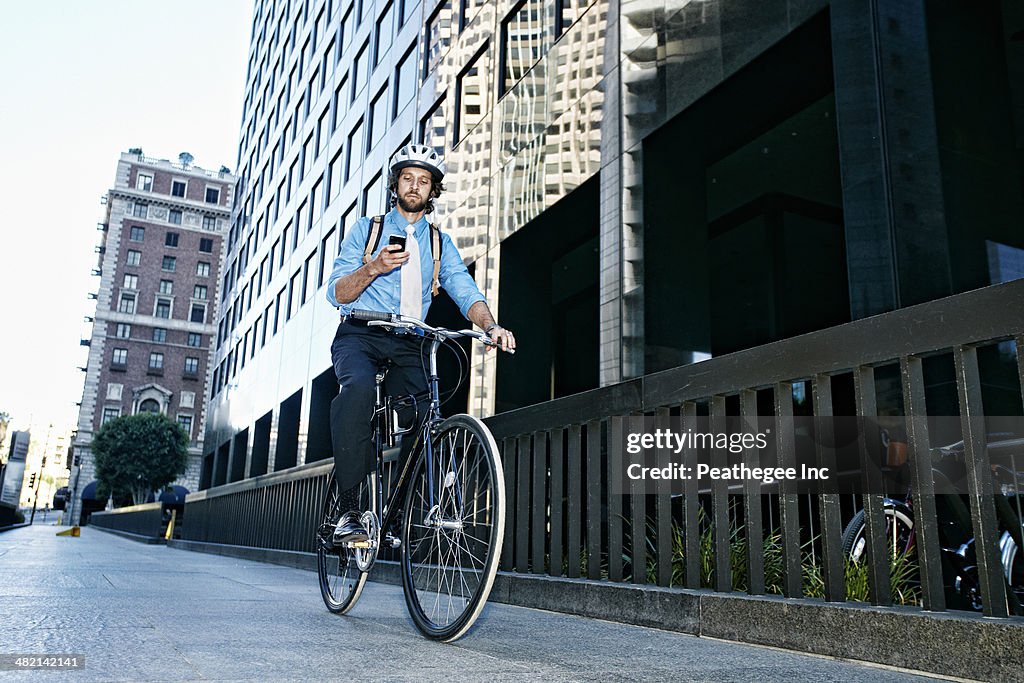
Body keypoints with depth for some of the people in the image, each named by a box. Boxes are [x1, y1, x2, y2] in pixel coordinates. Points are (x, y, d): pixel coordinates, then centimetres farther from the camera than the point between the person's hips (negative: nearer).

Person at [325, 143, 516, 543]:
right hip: (359, 335, -2)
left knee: (422, 413, -22)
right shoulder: (366, 229, 12)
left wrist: (490, 325, -21)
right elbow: (335, 293, 2)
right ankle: (349, 510, -28)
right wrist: (373, 268, -18)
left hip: (407, 345, 3)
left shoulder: (440, 244, 17)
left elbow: (465, 290, 0)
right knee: (359, 388, -34)